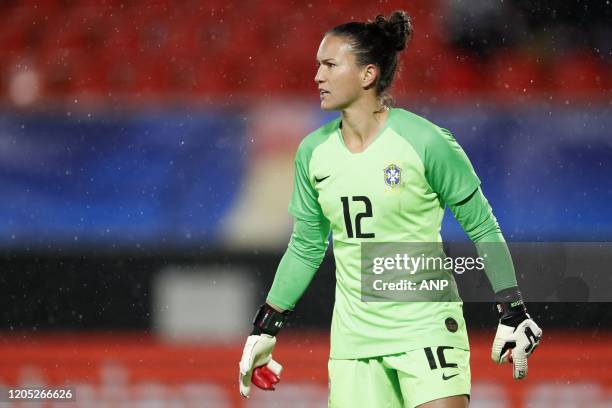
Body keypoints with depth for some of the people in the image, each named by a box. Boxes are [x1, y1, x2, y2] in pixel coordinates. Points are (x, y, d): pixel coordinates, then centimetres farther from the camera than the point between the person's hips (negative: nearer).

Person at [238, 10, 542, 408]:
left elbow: (482, 227, -3)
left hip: (426, 327, -5)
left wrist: (513, 314, -5)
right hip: (353, 338, 5)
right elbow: (306, 246, 15)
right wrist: (265, 329, 15)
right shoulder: (314, 152, 4)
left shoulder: (426, 142, -11)